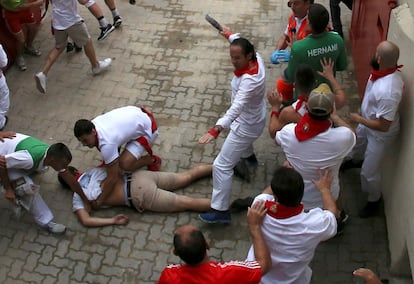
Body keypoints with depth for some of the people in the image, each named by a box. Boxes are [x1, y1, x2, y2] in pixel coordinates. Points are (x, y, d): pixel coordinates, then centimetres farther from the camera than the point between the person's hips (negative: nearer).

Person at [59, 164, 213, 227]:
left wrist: (113, 220, -7)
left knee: (187, 203, -9)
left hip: (140, 195, -6)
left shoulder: (78, 198, 4)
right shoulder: (92, 171, 18)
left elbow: (86, 220, -9)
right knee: (186, 176, 10)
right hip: (139, 176, 6)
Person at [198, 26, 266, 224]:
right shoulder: (257, 59, -15)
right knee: (242, 140, 44)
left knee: (222, 166, -7)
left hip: (247, 126, -10)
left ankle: (220, 211, -1)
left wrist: (216, 129, -63)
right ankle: (248, 155, 74)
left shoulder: (249, 80, -38)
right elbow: (241, 44, 10)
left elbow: (236, 107, -52)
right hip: (253, 118, 10)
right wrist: (230, 35, 28)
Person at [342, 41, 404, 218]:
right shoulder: (383, 72, -17)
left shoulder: (388, 91, -45)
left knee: (369, 171, 8)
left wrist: (358, 119, -21)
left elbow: (383, 126, -35)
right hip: (368, 121, 9)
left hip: (381, 134, -9)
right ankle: (353, 160, 72)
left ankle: (374, 201, 37)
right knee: (357, 142, 37)